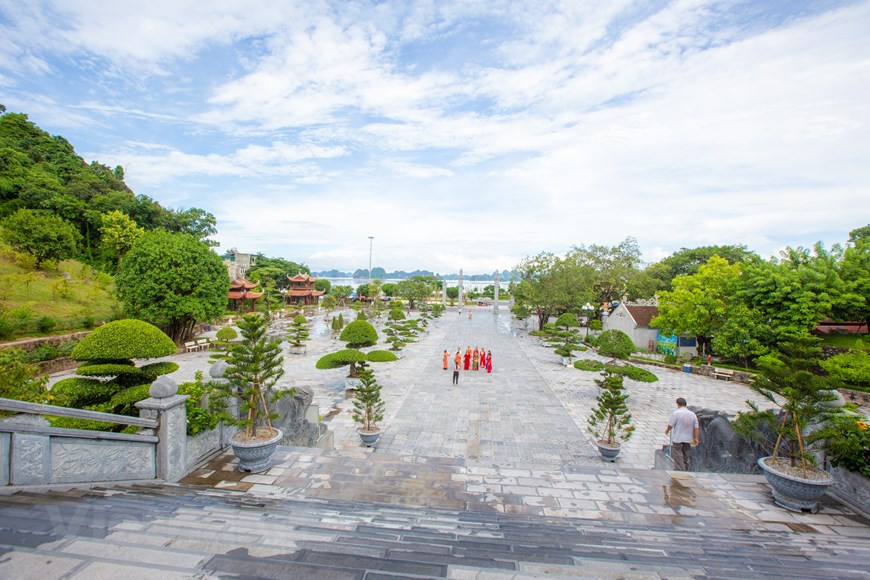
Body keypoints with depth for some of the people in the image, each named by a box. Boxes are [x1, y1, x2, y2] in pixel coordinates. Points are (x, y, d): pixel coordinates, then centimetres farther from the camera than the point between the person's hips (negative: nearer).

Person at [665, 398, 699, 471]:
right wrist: (696, 438, 12)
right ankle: (687, 470, 27)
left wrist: (667, 430, 7)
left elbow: (670, 425, -13)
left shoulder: (676, 413, -15)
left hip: (677, 438, -5)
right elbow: (696, 428, 2)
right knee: (687, 455, 18)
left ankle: (680, 470, 0)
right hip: (688, 439, 5)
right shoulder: (693, 414, 1)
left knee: (678, 457, 2)